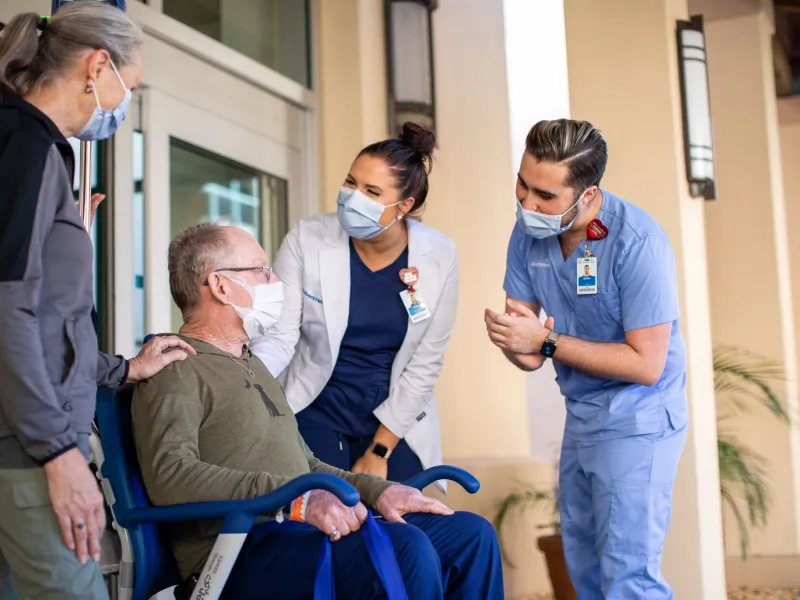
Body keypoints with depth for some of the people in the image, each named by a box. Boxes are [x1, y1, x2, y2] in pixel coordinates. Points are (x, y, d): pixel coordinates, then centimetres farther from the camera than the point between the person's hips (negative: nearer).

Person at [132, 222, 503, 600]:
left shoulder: (252, 365, 26)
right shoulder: (176, 371, -5)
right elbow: (169, 476, -21)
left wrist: (376, 490, 11)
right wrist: (297, 501, -28)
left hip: (304, 530, 9)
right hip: (241, 551, -9)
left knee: (471, 534, 0)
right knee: (406, 548, -31)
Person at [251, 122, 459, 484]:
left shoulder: (438, 257, -10)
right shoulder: (307, 239, -13)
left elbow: (425, 364, -6)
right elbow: (278, 336, -11)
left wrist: (380, 450, -7)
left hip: (396, 420, 1)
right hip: (315, 413, -1)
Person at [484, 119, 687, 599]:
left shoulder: (637, 242, -24)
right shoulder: (530, 230, -5)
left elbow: (645, 364, -24)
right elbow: (520, 319, 0)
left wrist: (546, 341, -24)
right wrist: (518, 345, -24)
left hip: (638, 421, -7)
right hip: (580, 415, 7)